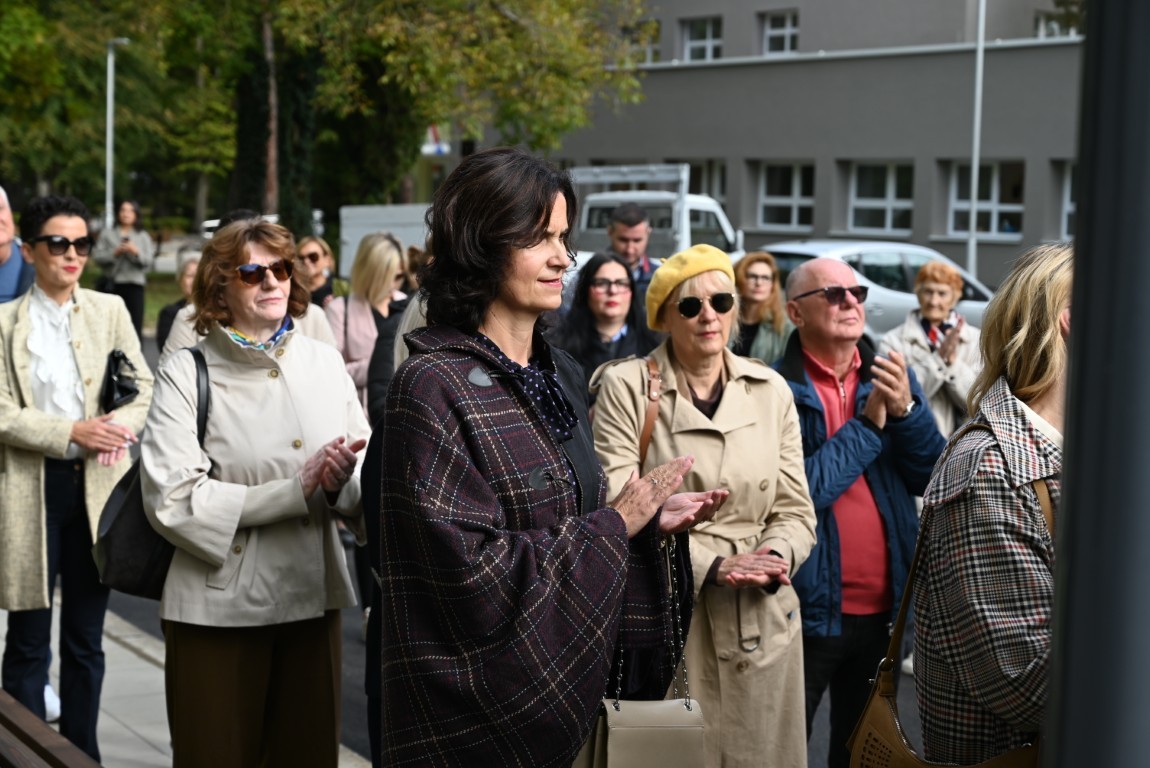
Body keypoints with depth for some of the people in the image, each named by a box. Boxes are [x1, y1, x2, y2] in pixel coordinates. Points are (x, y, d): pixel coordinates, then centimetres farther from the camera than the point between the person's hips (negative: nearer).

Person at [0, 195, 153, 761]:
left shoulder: (110, 310, 8)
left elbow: (144, 388, 7)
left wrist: (120, 424, -13)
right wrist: (71, 433, -18)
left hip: (97, 487, 3)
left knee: (86, 640, 11)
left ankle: (82, 752, 21)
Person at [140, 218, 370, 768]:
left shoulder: (325, 362, 5)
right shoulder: (186, 373, -6)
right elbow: (172, 500, -15)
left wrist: (342, 480, -18)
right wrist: (298, 492, -16)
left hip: (314, 598, 3)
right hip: (218, 607, -3)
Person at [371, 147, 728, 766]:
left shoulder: (559, 373, 8)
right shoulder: (434, 388, -17)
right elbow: (474, 571, -23)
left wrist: (651, 520, -2)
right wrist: (617, 523, -17)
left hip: (565, 687, 7)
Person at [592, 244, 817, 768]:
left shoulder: (771, 390, 6)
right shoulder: (626, 387, -5)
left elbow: (795, 509, 7)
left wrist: (774, 558, -14)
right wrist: (712, 565, -18)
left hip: (761, 621, 4)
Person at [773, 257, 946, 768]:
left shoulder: (893, 378, 5)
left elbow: (931, 478, 0)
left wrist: (905, 411, -16)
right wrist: (868, 425, -16)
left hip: (883, 606, 5)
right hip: (806, 608, -5)